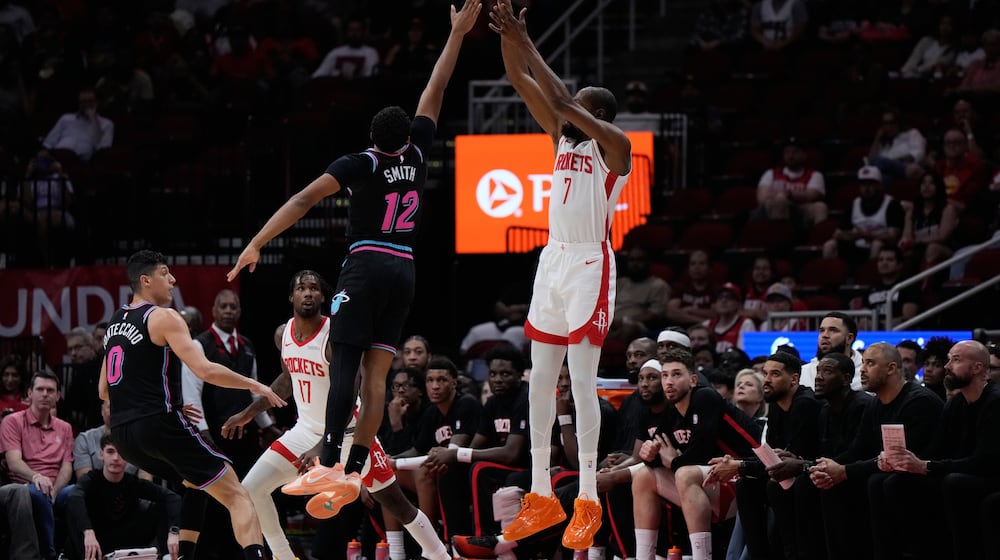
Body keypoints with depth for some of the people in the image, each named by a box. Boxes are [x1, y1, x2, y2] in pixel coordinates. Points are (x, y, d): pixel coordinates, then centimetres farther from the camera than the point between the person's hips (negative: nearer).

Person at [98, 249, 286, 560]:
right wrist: (254, 385, -3)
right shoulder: (163, 318, -6)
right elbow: (205, 370, -17)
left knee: (196, 482, 31)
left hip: (123, 435, 8)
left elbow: (104, 391, 25)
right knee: (237, 497, -5)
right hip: (161, 426, -8)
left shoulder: (115, 322, 18)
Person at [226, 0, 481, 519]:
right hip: (404, 269, 4)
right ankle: (354, 469, -8)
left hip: (366, 265, -4)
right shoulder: (416, 155, 6)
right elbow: (433, 93, 15)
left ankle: (329, 461, -26)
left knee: (344, 363, -10)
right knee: (376, 372, 0)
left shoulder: (362, 163, -6)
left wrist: (257, 243, -16)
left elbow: (304, 199, -14)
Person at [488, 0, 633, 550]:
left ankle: (588, 503, -8)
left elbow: (562, 99, -21)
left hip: (590, 266, -8)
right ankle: (541, 497, 12)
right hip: (553, 260, 8)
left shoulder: (614, 145, -9)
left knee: (581, 381, -10)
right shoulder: (564, 137, 12)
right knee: (539, 380, 6)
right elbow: (524, 84, 7)